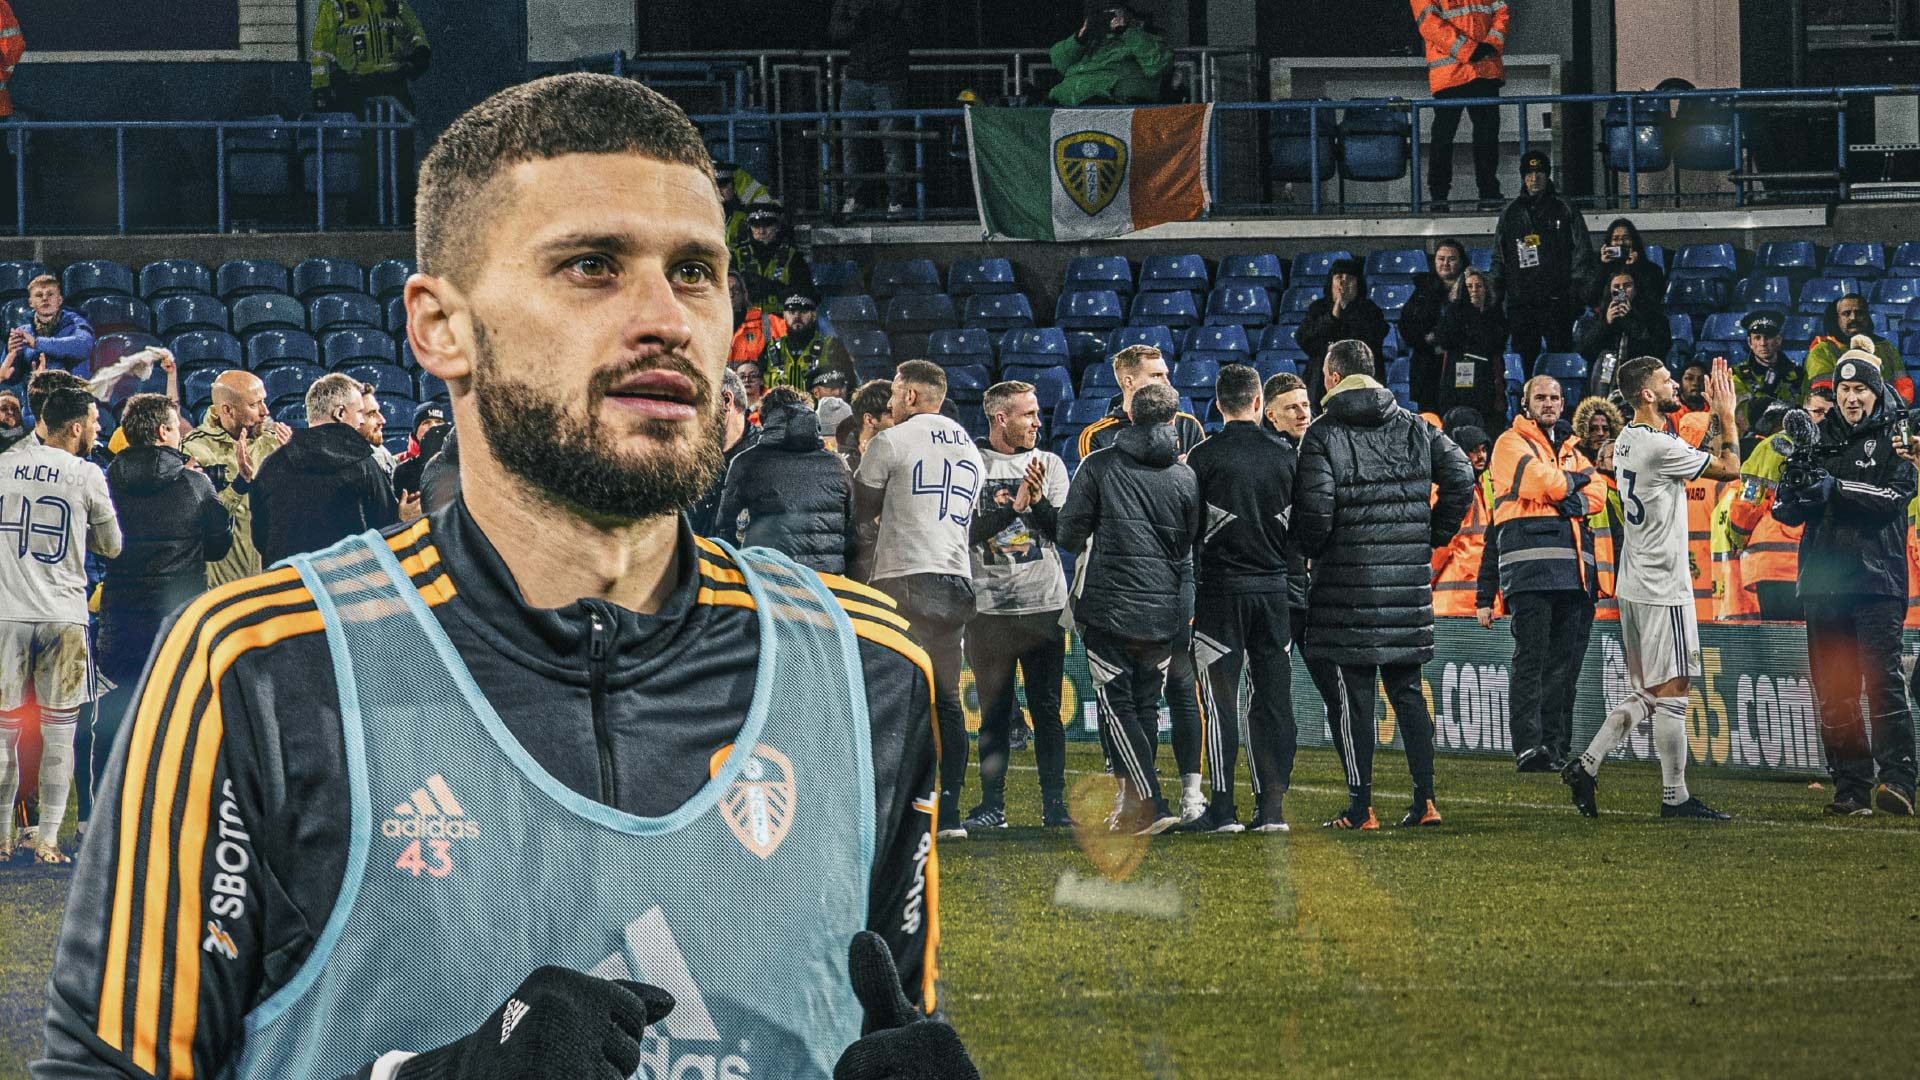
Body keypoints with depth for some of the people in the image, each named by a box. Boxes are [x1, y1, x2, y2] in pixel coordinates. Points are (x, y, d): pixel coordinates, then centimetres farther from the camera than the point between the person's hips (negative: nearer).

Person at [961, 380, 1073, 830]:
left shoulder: (1049, 464, 8)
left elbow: (1066, 531, 0)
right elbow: (965, 531, -9)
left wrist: (1038, 501, -16)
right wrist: (1014, 508, -17)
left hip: (1043, 606, 1)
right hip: (989, 607, -1)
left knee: (1047, 708, 1)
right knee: (994, 710, 5)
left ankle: (1055, 804, 5)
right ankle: (992, 805, 10)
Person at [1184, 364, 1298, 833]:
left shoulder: (1204, 457, -8)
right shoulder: (1286, 457, 2)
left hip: (1221, 589, -3)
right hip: (1276, 591, 3)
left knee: (1221, 701, 1)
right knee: (1273, 700, 7)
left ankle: (1222, 808, -2)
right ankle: (1272, 807, 4)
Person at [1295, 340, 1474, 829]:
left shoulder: (1323, 434, -6)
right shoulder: (1413, 427, 8)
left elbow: (1314, 506, -15)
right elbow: (1461, 475, 3)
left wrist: (1314, 549, 4)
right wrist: (1432, 536, 11)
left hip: (1348, 579, -4)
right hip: (1409, 577, 4)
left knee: (1354, 694, -1)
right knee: (1407, 689, 11)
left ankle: (1361, 806, -2)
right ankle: (1424, 799, 6)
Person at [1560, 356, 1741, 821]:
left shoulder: (1626, 442, 12)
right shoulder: (1661, 446, -18)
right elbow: (1728, 468, -8)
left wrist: (1717, 418, 20)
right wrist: (1726, 415, 2)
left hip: (1634, 585, 9)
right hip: (1662, 589, -9)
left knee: (1646, 693, 15)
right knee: (1671, 691, -3)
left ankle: (1586, 765, 10)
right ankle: (1675, 797, 0)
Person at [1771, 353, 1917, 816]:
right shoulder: (1819, 439, 15)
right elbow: (1785, 511, 12)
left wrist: (1835, 487, -19)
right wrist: (1798, 488, -10)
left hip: (1877, 579, -4)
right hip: (1824, 581, 4)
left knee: (1883, 680, -13)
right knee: (1834, 689, 2)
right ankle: (1851, 787, 5)